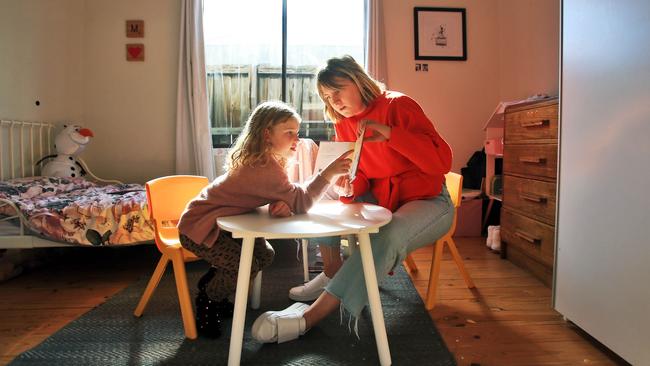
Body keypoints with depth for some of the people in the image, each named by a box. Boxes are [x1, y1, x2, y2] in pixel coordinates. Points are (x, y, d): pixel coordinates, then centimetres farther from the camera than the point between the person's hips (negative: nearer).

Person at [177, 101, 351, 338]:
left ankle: (210, 284, 26)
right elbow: (300, 202, -30)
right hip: (197, 227, -9)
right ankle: (207, 302, 9)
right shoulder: (263, 167, -32)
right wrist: (328, 173, -37)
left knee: (265, 255, 6)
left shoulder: (266, 159, 0)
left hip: (220, 224, 10)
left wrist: (281, 205, -23)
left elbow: (288, 198, 0)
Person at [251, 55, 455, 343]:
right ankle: (332, 274, 7)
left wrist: (389, 133, -32)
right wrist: (349, 188, -17)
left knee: (386, 237, -36)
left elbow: (442, 162, -25)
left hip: (427, 201, -7)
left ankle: (311, 316, -35)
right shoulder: (343, 124, 3)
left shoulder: (398, 106, -16)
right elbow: (360, 177, 8)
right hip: (379, 199, 7)